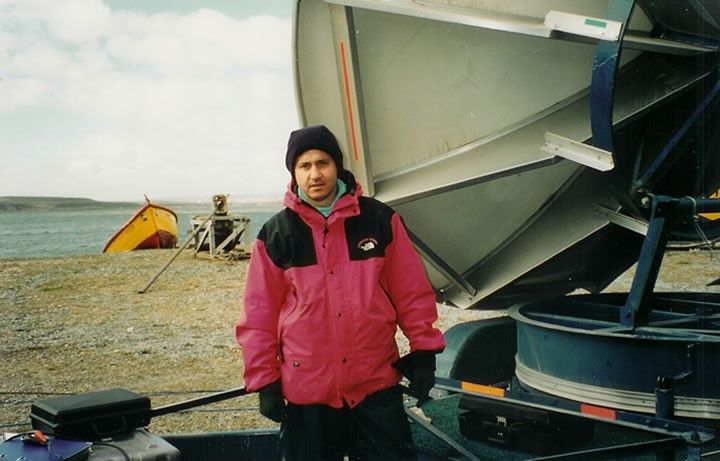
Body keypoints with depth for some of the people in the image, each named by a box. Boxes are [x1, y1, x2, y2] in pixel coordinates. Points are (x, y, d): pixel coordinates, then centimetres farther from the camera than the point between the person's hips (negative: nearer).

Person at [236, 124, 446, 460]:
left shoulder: (380, 220, 0)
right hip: (306, 391, 0)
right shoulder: (275, 234, -1)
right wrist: (265, 380, -1)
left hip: (377, 384, 0)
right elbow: (259, 315, 1)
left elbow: (412, 292, 4)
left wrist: (423, 351, 3)